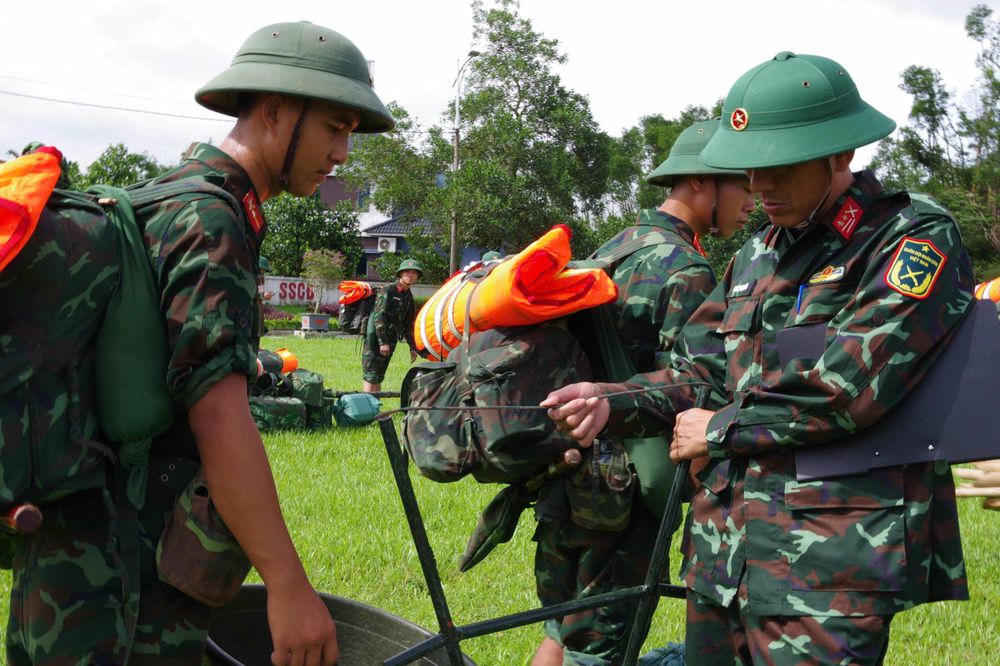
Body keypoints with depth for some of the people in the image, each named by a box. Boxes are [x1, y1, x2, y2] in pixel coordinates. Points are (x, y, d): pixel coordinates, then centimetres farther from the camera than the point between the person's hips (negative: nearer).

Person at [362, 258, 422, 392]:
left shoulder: (408, 297, 15)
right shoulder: (387, 291, -10)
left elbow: (408, 324, 22)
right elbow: (378, 316, -17)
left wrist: (413, 347, 19)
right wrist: (383, 342, -22)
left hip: (390, 342, 8)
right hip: (375, 340, -8)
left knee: (379, 377, 11)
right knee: (370, 377, -10)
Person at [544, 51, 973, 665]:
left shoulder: (915, 238, -7)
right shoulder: (757, 256, 18)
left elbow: (849, 387, -19)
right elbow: (702, 374, 14)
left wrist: (721, 430, -7)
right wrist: (612, 404, -4)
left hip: (825, 569, -7)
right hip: (723, 550, 7)